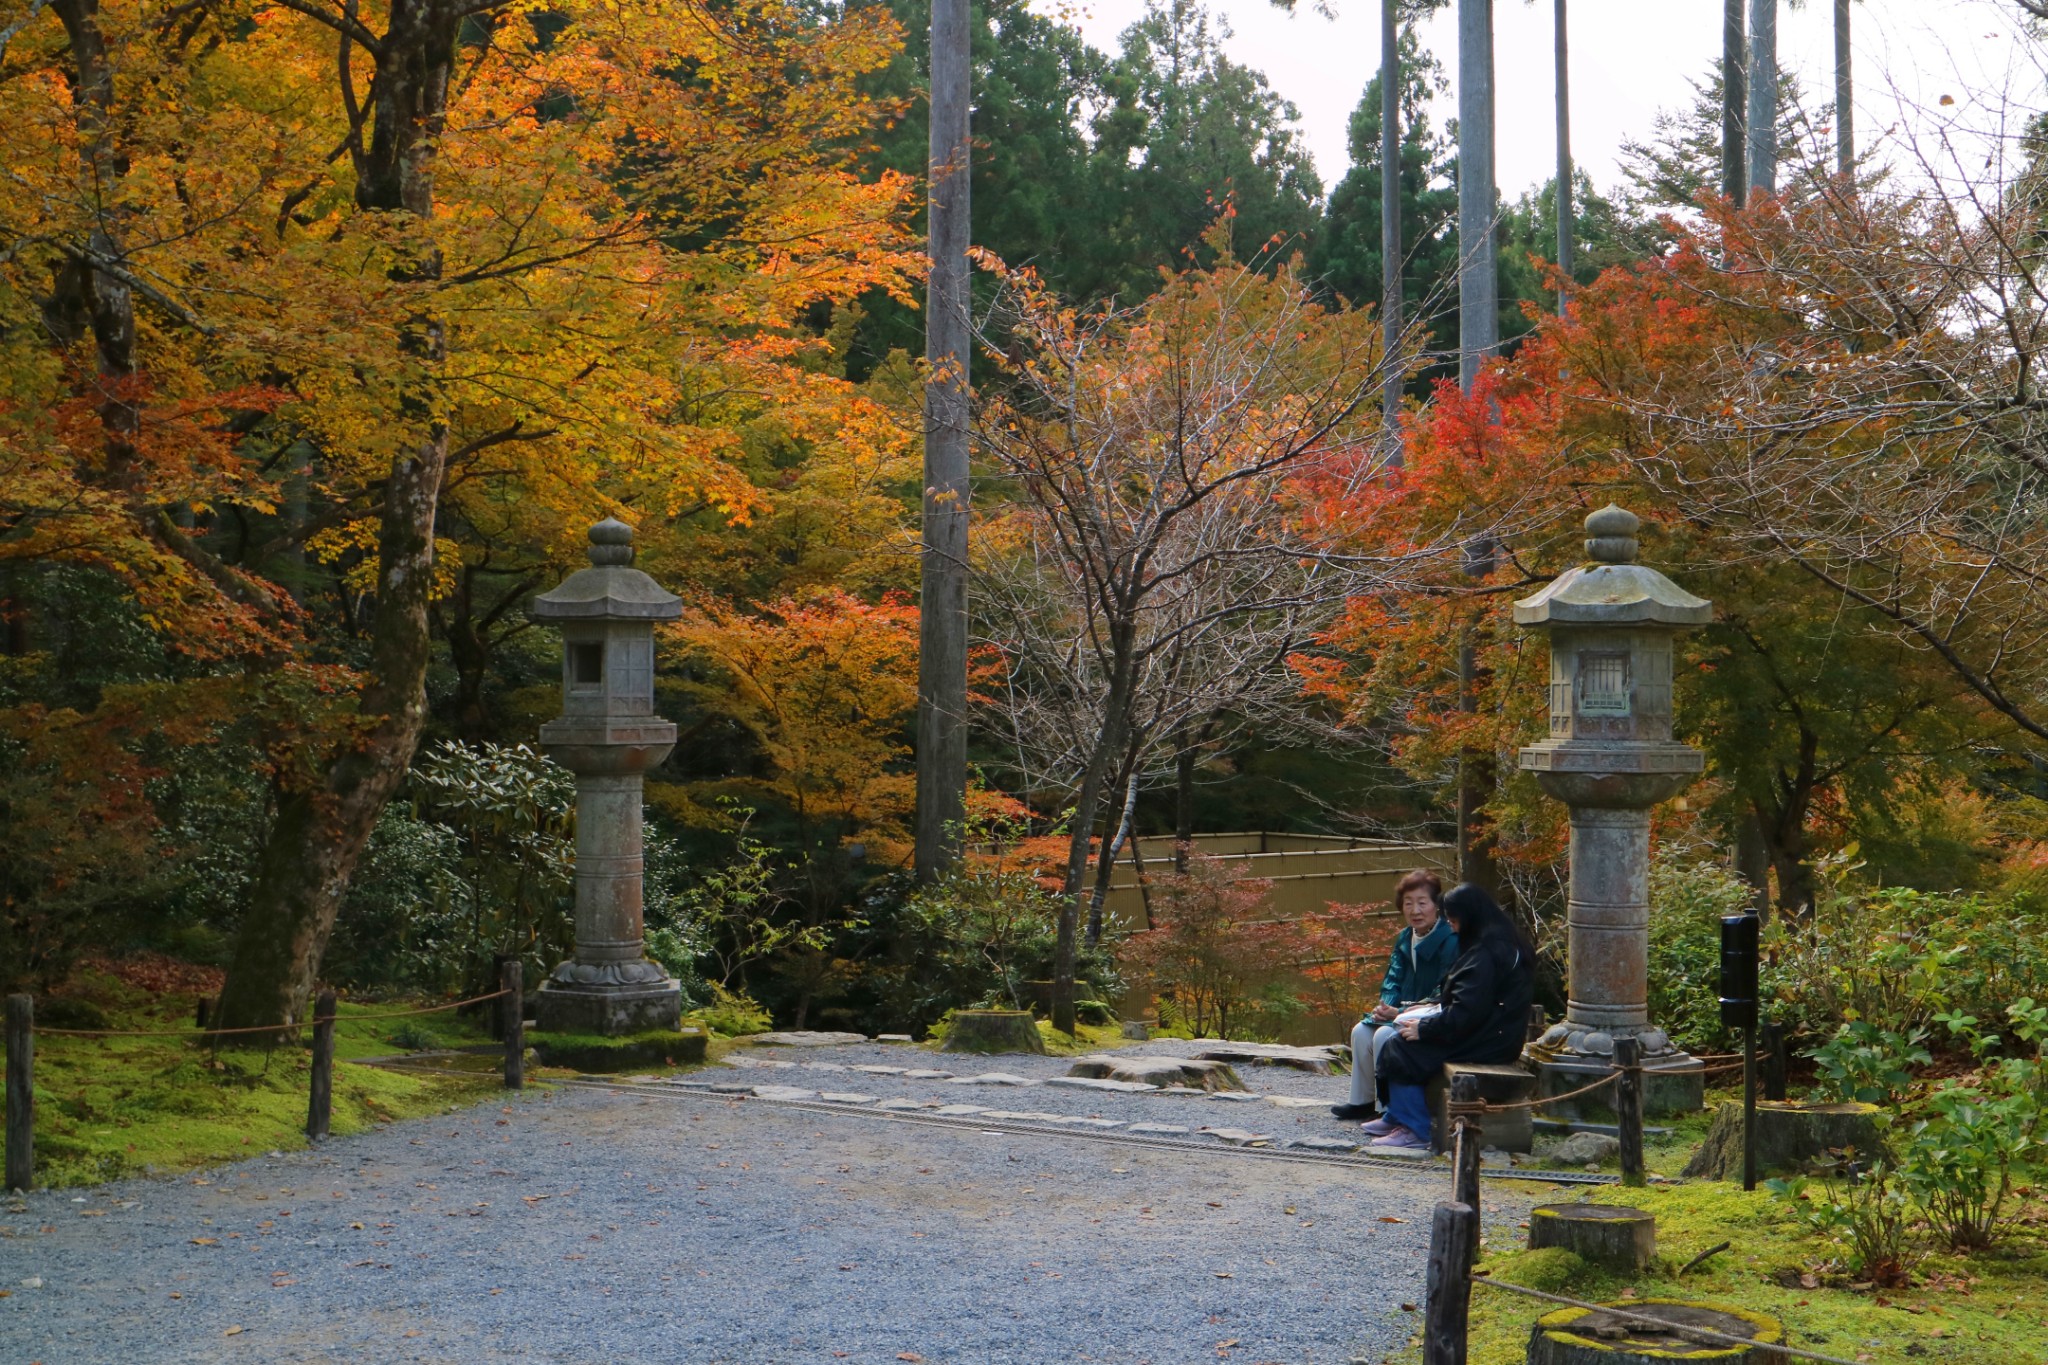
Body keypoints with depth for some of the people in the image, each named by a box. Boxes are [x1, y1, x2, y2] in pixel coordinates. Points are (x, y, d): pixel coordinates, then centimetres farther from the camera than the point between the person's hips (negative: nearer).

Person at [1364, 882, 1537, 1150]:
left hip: (1487, 1042, -11)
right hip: (1496, 1034, 11)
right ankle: (1397, 1117, 14)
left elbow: (1466, 1012, -24)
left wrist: (1423, 1028, -14)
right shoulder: (1506, 940, 12)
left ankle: (1415, 1129, -5)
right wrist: (1430, 1010, 12)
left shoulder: (1486, 952, -21)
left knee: (1401, 1051, -11)